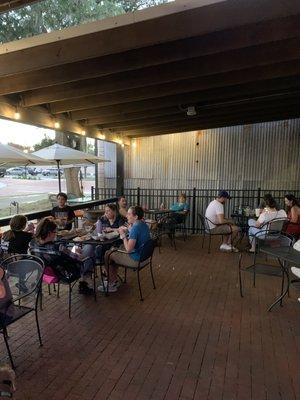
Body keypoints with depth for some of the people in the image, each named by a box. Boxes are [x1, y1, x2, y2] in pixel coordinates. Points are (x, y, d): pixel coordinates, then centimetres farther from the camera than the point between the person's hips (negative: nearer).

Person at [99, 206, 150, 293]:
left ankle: (112, 285, 19)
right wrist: (127, 230, 2)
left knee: (108, 255, 6)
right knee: (113, 250, 22)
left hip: (135, 259, -9)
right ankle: (113, 280, 29)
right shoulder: (143, 224, 3)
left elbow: (128, 249, -28)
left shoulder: (136, 227, -26)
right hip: (143, 255, 9)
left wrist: (123, 235, -17)